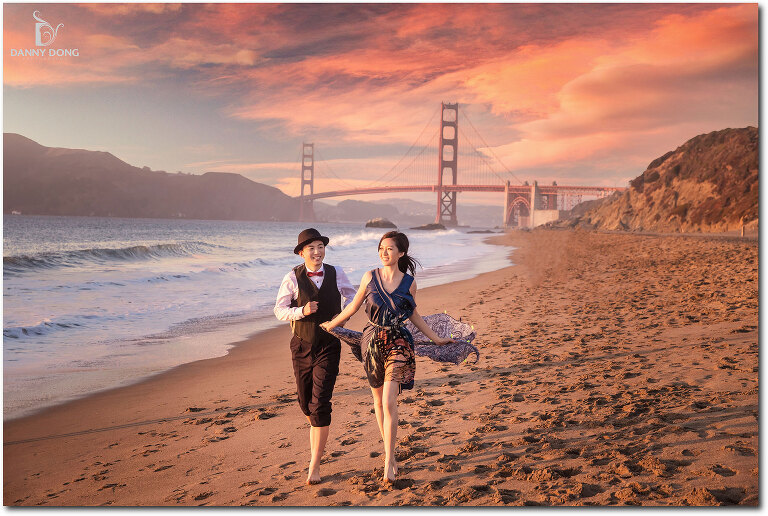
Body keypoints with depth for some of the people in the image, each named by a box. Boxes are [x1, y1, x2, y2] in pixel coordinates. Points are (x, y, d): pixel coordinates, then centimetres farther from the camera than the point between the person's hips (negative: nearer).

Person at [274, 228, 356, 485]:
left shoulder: (336, 274, -1)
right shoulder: (293, 277, -6)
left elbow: (351, 295, 19)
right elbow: (279, 310, -5)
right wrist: (302, 311, -22)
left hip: (329, 346, -1)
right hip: (302, 346, 1)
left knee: (320, 404, -10)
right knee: (305, 401, 14)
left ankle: (314, 465, -2)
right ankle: (317, 433, 49)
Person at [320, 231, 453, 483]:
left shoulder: (409, 283, -2)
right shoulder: (370, 277, -1)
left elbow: (413, 315, 12)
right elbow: (353, 306, 11)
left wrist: (435, 338, 13)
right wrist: (330, 325, 18)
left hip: (397, 343, -2)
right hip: (372, 342, 2)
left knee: (389, 401, -13)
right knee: (378, 399, 11)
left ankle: (388, 462, -7)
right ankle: (389, 449, 30)